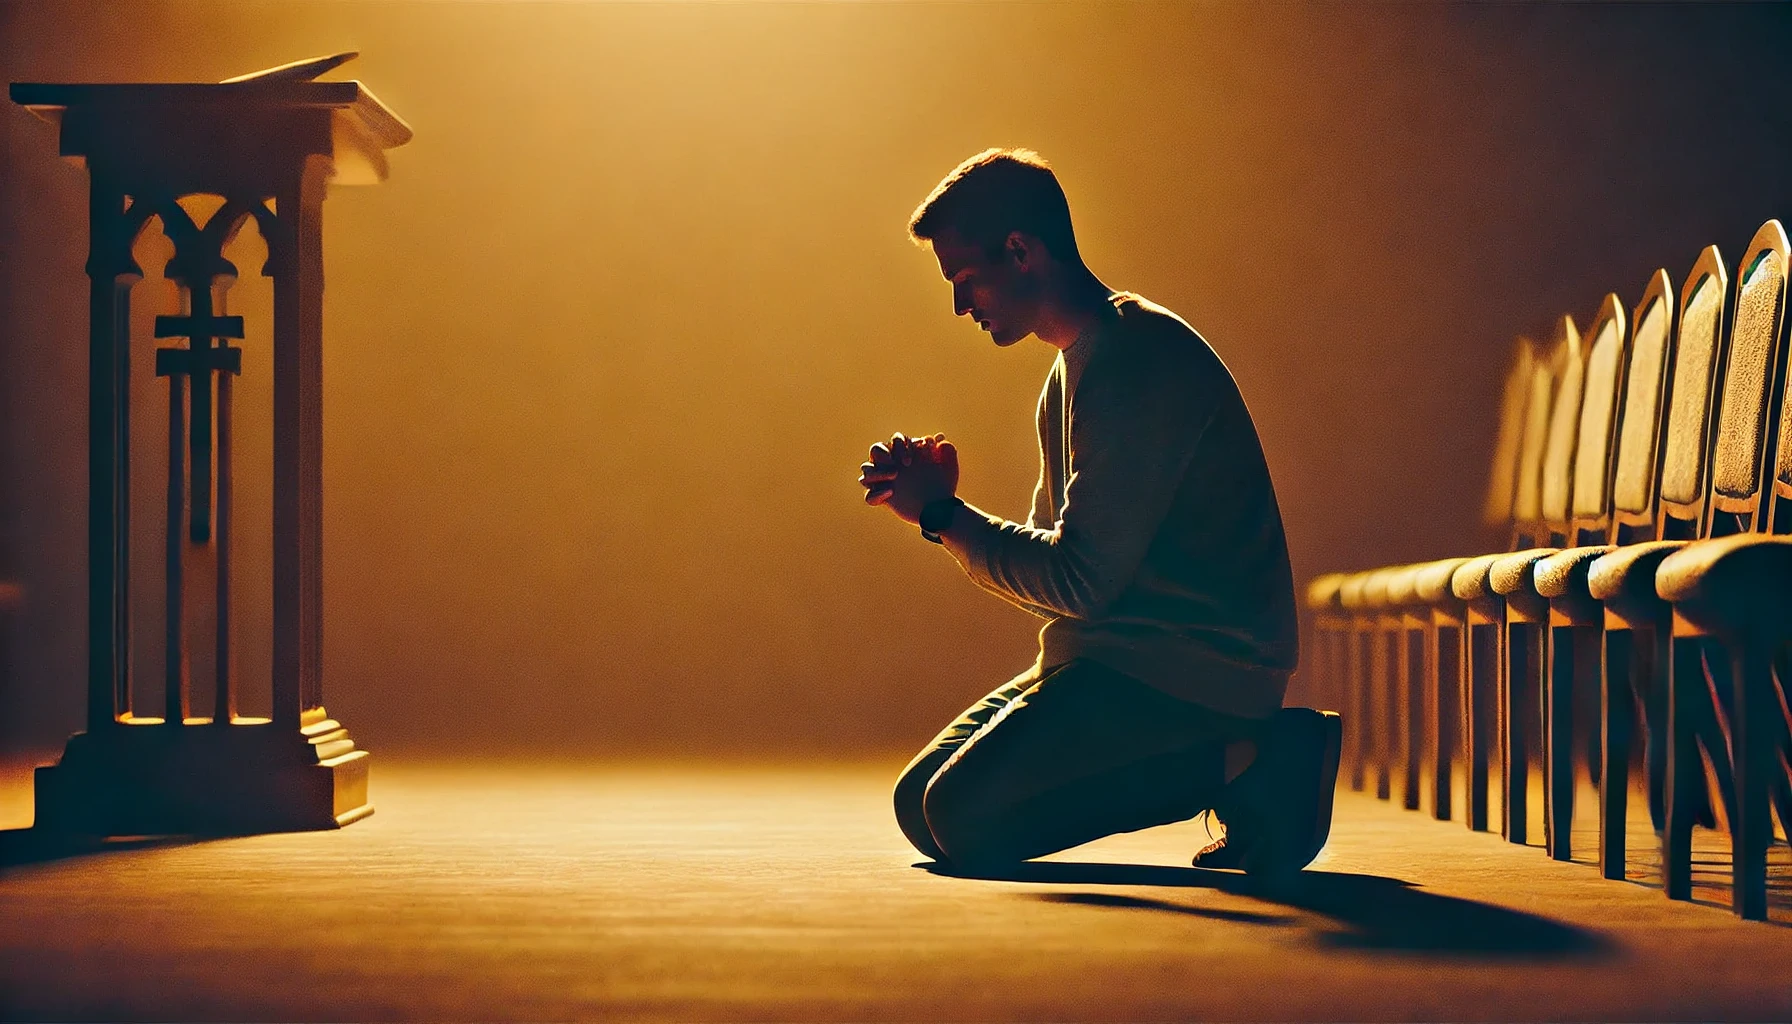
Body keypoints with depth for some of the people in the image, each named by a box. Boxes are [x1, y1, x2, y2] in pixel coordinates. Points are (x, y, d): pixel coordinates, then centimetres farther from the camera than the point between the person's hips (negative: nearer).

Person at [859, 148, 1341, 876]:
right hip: (1117, 656, 10)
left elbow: (1080, 579, -20)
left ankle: (1249, 765, -10)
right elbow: (1050, 554, 18)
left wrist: (942, 514, -8)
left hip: (1196, 669, -10)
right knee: (920, 807, 3)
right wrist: (931, 502, 3)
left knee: (965, 815, -22)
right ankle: (1228, 761, 4)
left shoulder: (1140, 358, -16)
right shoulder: (1074, 370, 17)